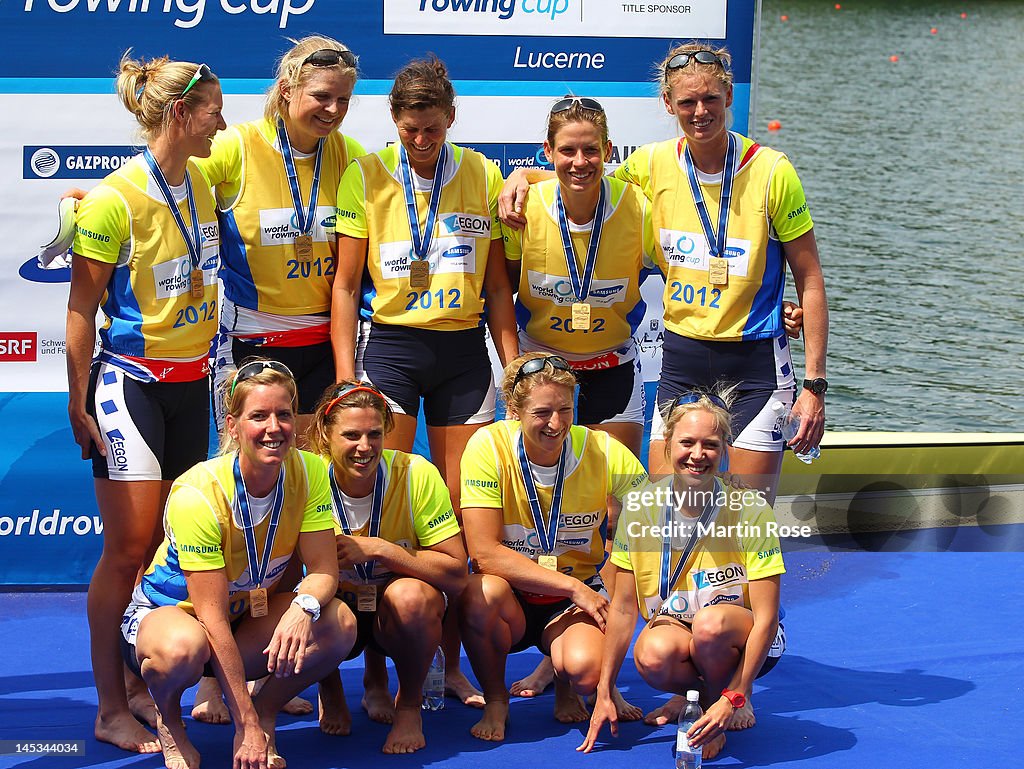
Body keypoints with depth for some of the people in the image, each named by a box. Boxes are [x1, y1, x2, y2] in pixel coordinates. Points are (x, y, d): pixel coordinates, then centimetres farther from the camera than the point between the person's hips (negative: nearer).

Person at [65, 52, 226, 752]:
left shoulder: (201, 187, 8)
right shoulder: (115, 199, -15)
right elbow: (83, 306, -11)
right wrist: (79, 403, -11)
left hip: (190, 383, 7)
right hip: (131, 380, -7)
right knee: (130, 547, -6)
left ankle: (142, 685, 16)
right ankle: (111, 711, 1)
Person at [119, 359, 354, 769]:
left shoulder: (309, 472, -16)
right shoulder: (197, 494, -29)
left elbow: (323, 568, -15)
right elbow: (211, 616, -29)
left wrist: (303, 608, -41)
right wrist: (247, 727, -31)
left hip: (249, 615, 4)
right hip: (168, 610, -4)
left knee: (340, 624, -25)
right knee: (184, 648, -41)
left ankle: (266, 711, 1)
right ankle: (169, 720, -5)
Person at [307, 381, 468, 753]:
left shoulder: (416, 475, -20)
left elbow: (456, 574, -21)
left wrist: (379, 549, -30)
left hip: (402, 611, -1)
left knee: (411, 595, -36)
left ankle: (409, 705, -5)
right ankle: (330, 692, 5)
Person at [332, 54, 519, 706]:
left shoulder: (483, 176, 4)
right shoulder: (366, 176, -1)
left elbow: (497, 281, 11)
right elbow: (347, 282, 0)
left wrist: (513, 361, 5)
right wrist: (345, 375, -6)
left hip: (463, 348, 2)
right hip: (388, 343, -2)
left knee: (459, 512, 4)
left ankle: (449, 660, 13)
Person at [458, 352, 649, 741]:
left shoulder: (605, 453, -13)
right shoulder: (489, 447, -16)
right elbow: (484, 552, -20)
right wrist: (572, 586, -23)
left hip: (576, 600, 0)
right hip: (510, 599, 0)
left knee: (585, 668, -32)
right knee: (483, 592, -35)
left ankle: (566, 688, 9)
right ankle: (495, 702, -5)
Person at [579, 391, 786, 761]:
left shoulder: (750, 509, -18)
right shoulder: (640, 507, -10)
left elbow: (766, 619, -19)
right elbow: (623, 607, -4)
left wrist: (733, 699, -27)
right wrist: (604, 694, -5)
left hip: (741, 641, -2)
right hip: (674, 629, 2)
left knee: (710, 623, -36)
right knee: (653, 655, -34)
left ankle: (723, 704, -4)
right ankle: (701, 693, 2)